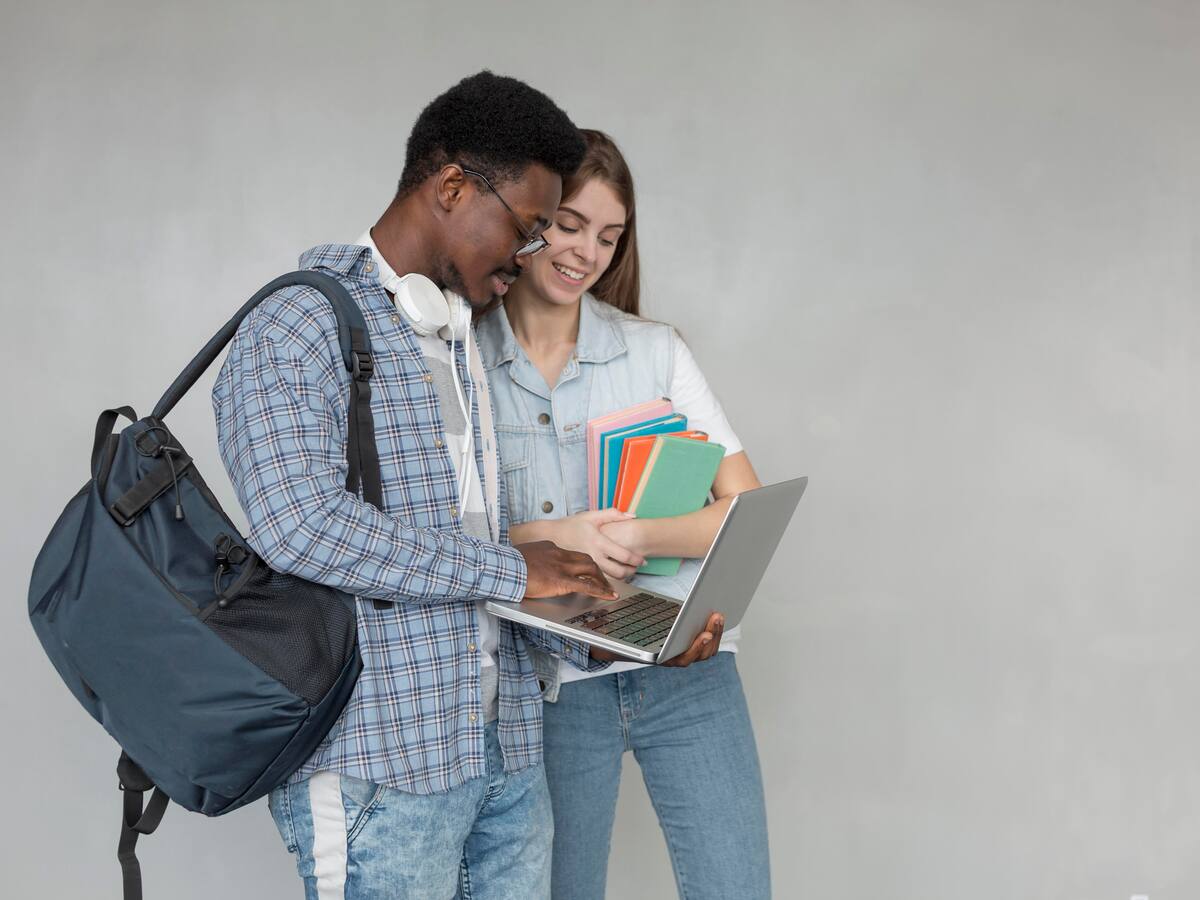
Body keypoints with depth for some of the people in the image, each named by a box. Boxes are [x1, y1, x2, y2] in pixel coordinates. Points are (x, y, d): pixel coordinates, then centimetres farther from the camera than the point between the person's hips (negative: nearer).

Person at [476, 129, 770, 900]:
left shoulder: (657, 352, 4)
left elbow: (748, 511, -1)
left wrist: (636, 538, -19)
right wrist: (544, 539, -20)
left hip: (685, 667, 1)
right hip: (549, 683, -1)